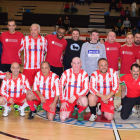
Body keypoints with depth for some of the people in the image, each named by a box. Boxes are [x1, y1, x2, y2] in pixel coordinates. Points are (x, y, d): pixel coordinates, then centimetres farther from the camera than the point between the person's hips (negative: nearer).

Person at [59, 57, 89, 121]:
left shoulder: (84, 74, -6)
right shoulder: (66, 73, -4)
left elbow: (86, 89, -14)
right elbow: (60, 86, -4)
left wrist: (75, 97, -27)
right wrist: (63, 101, -8)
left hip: (79, 98, -1)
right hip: (67, 99, 1)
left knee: (84, 100, -38)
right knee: (63, 118, -17)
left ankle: (80, 112, 0)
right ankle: (72, 110, 20)